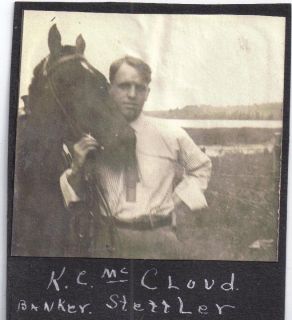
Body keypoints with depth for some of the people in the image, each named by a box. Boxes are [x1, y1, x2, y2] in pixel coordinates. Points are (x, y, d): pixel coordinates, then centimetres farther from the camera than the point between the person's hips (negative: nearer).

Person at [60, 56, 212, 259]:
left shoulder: (171, 137, 0)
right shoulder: (92, 139, 0)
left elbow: (202, 167, 17)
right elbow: (74, 195, 8)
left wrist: (178, 203, 5)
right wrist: (77, 168, -11)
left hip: (159, 242, 0)